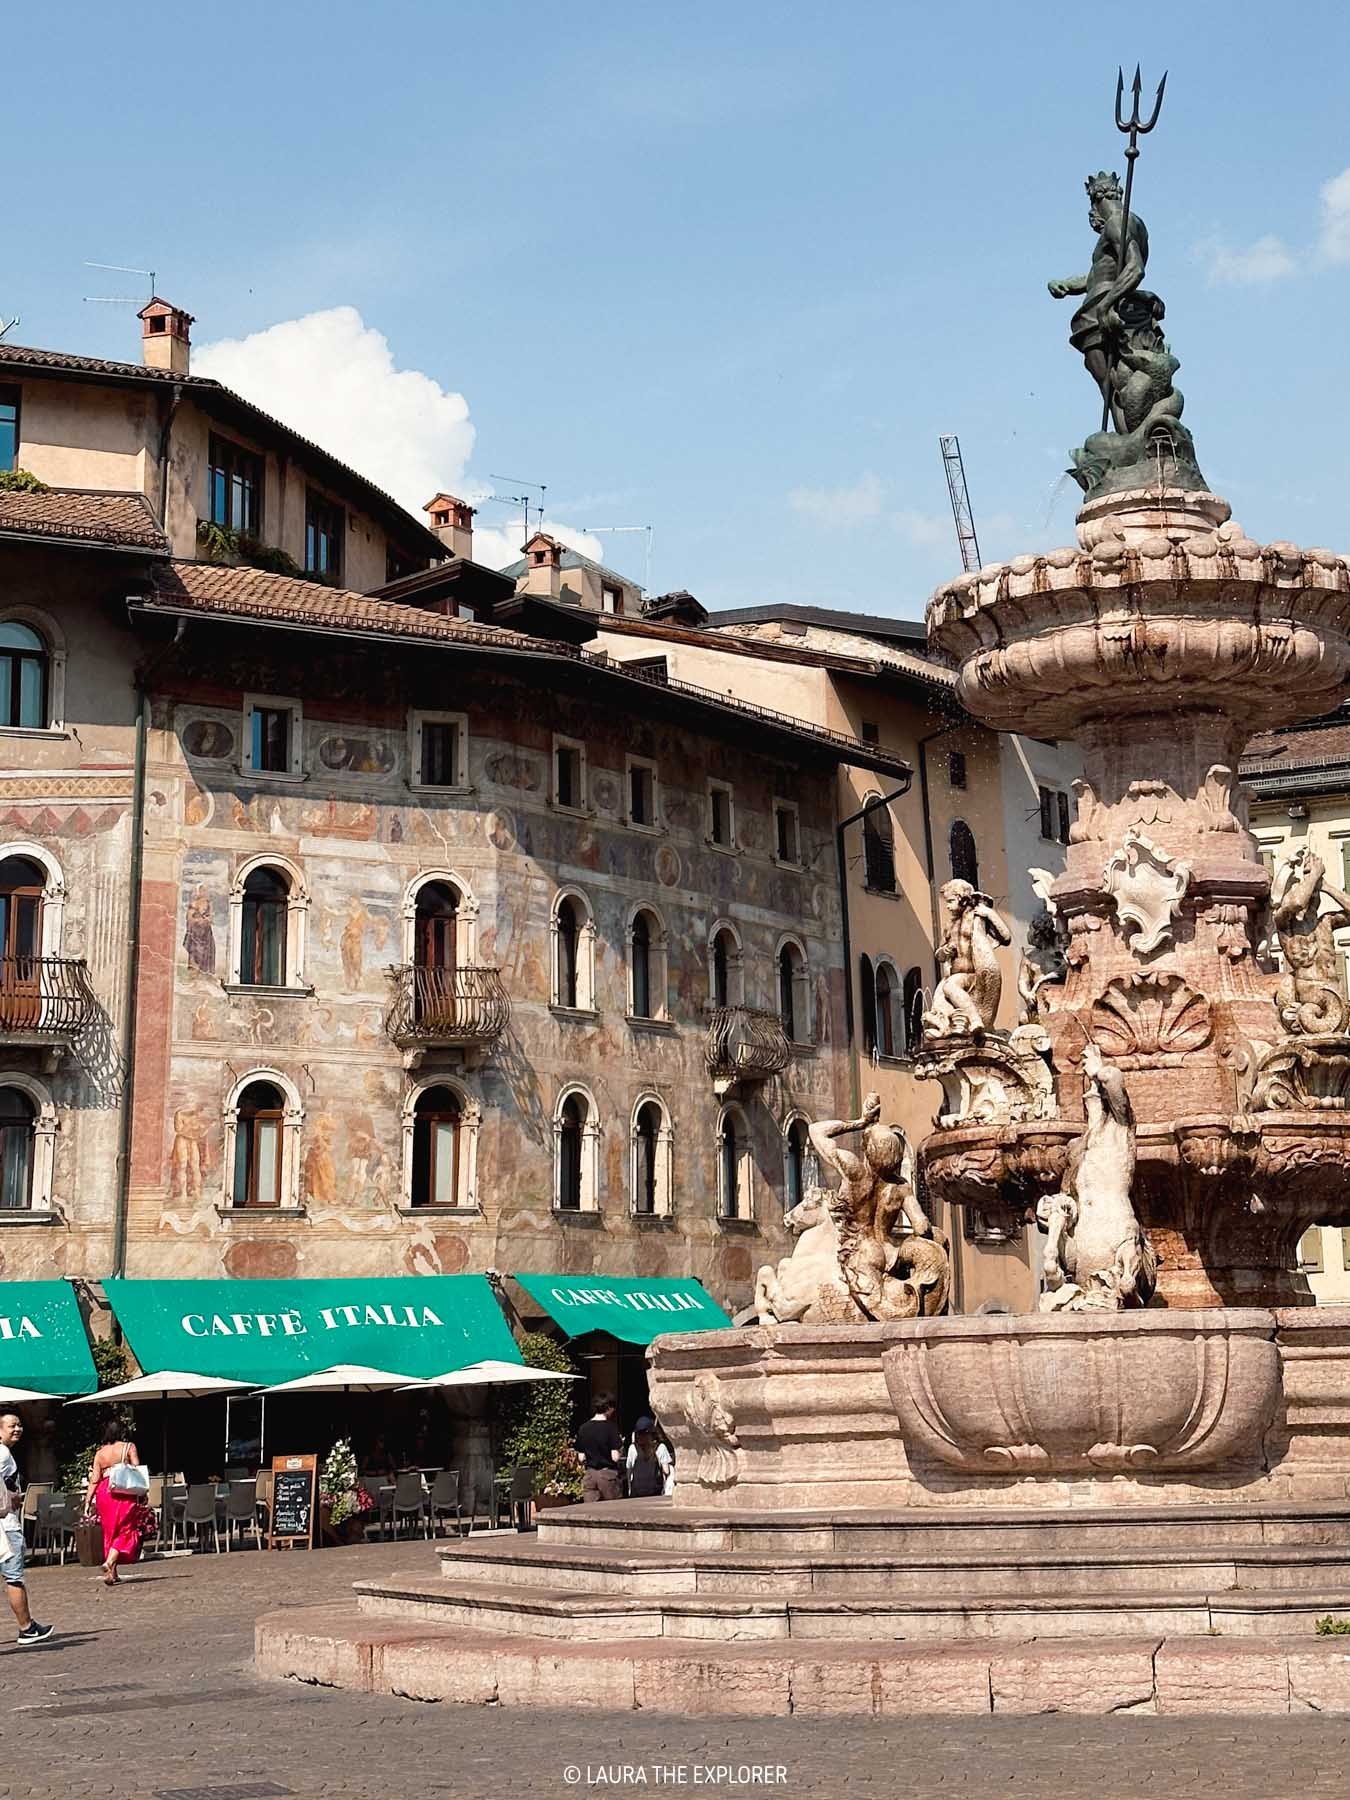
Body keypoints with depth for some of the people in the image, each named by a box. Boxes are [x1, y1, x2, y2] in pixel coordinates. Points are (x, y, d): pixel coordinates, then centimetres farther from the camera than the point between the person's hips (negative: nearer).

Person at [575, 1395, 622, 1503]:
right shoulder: (610, 1427, -10)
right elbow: (615, 1457, -13)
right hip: (608, 1474, -4)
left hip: (589, 1474, 4)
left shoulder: (583, 1428, 4)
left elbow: (581, 1457, 7)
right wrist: (620, 1447, 5)